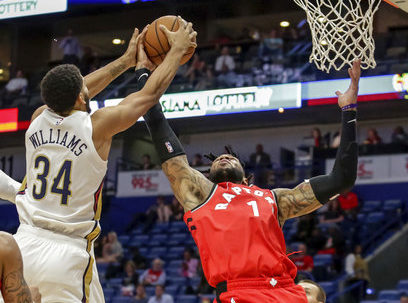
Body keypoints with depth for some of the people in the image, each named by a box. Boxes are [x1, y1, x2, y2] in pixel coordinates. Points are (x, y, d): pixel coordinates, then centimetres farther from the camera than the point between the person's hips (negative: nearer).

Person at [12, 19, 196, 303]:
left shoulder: (38, 119, 4)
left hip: (24, 244, 5)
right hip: (68, 253, -5)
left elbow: (68, 94, 24)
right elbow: (152, 93, 3)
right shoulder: (97, 126, -10)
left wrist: (126, 61, 32)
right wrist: (178, 49, 19)